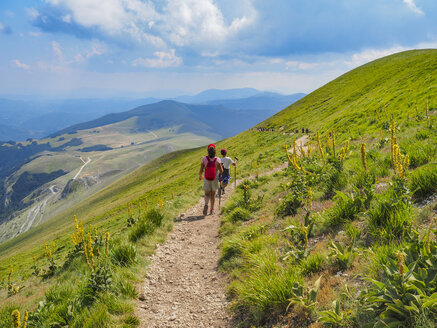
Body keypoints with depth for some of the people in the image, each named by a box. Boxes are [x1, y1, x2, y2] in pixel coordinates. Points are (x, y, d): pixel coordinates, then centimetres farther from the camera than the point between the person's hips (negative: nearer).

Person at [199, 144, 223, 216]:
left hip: (207, 180, 0)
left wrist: (200, 176, 15)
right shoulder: (217, 159, -12)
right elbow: (221, 171, -11)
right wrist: (220, 166, 12)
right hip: (215, 180, 0)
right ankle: (212, 210, 18)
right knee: (213, 194, 16)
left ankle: (206, 204, -17)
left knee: (207, 194, 13)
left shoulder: (204, 159, -11)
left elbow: (201, 170, -6)